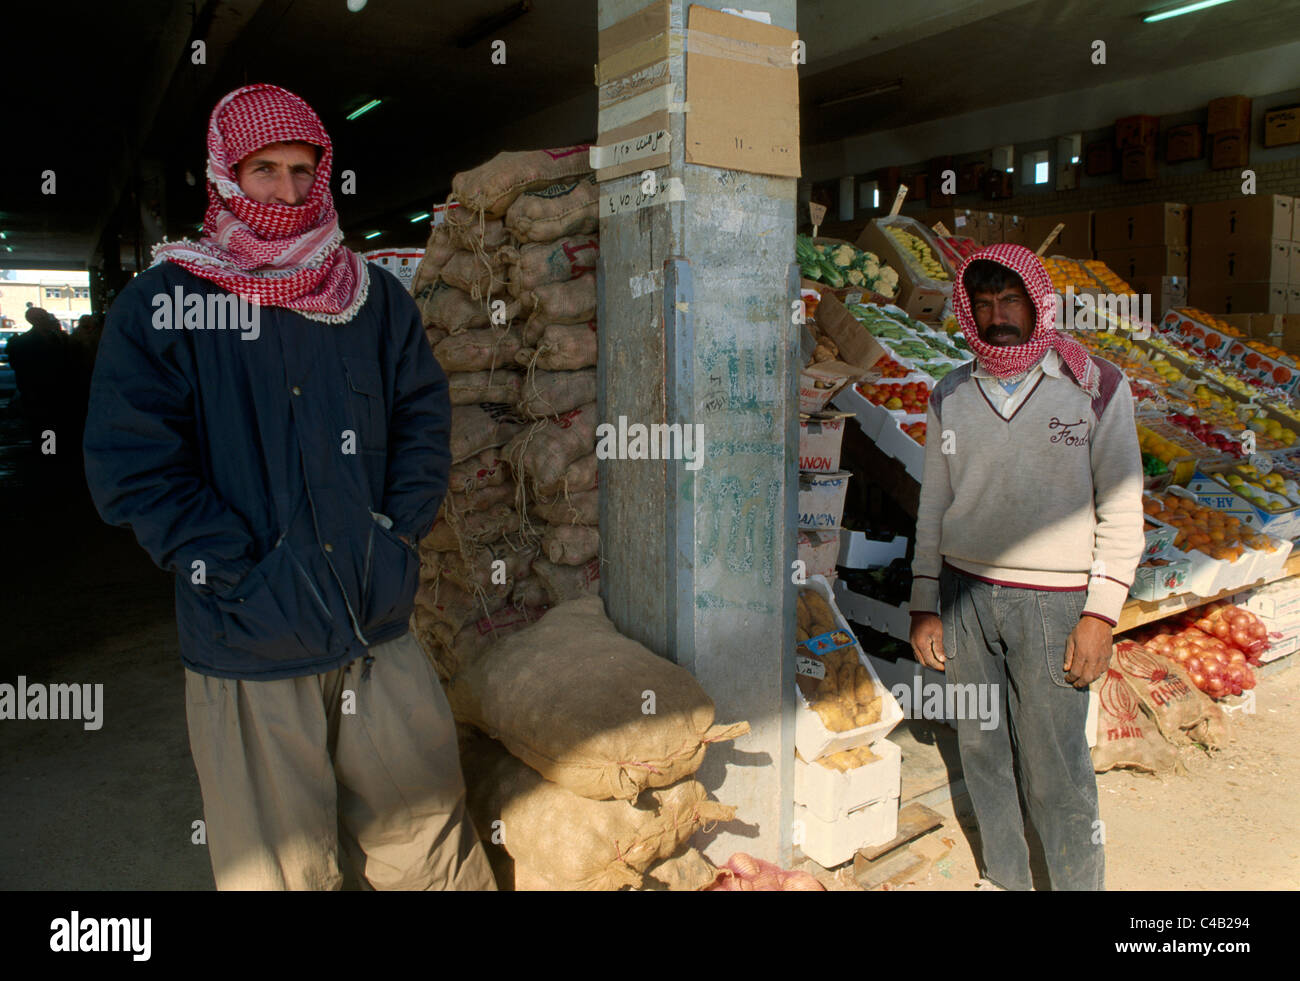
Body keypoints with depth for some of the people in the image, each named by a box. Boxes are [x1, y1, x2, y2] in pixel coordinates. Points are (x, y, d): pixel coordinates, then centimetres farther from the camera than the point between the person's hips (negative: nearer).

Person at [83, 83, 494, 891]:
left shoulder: (374, 297, 8)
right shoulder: (163, 306, -2)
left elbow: (425, 415, 11)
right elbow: (133, 467, -8)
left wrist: (400, 531, 1)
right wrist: (241, 572, -12)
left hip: (381, 631, 3)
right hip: (249, 650, -2)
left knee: (431, 841, 14)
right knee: (279, 864, 11)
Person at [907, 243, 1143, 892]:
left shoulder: (1096, 387, -2)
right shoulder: (951, 397, 7)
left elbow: (1122, 509, -2)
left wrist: (1101, 615, -9)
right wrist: (925, 605, 7)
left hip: (1051, 602, -3)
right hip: (964, 594, 3)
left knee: (1055, 771, 0)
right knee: (982, 753, 11)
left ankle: (1079, 884, 22)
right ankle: (1003, 877, 30)